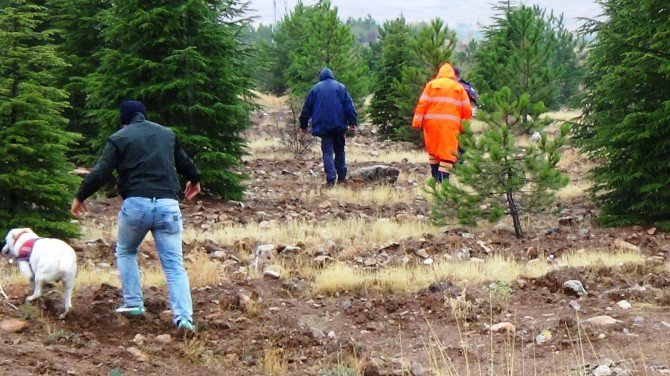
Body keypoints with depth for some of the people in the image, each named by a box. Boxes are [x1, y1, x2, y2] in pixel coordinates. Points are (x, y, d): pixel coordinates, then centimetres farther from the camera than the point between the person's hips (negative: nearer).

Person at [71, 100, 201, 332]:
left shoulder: (119, 138, 4)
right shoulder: (167, 134, 17)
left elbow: (100, 173, -1)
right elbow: (184, 162, 31)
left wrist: (80, 196, 13)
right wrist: (194, 180, 52)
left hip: (135, 204, -2)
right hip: (168, 204, 2)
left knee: (125, 252, 24)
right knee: (174, 265, 2)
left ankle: (133, 304, 17)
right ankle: (184, 317, -12)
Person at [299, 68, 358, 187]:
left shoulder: (315, 89, 6)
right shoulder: (341, 87, 6)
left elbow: (307, 108, 8)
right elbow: (349, 106, 0)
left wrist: (303, 124, 16)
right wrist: (352, 122, -1)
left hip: (323, 126, -1)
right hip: (339, 125, 1)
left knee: (327, 152, -2)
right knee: (339, 150, 17)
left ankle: (331, 179, -17)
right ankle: (342, 177, 16)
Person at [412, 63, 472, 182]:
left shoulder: (431, 84, 11)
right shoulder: (459, 88, 14)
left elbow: (422, 104, 1)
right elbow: (466, 109, 10)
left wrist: (417, 122, 0)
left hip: (432, 122, 1)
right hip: (450, 124, -1)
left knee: (433, 149, 16)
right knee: (447, 152, -2)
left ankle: (435, 177, 21)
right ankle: (443, 178, -15)